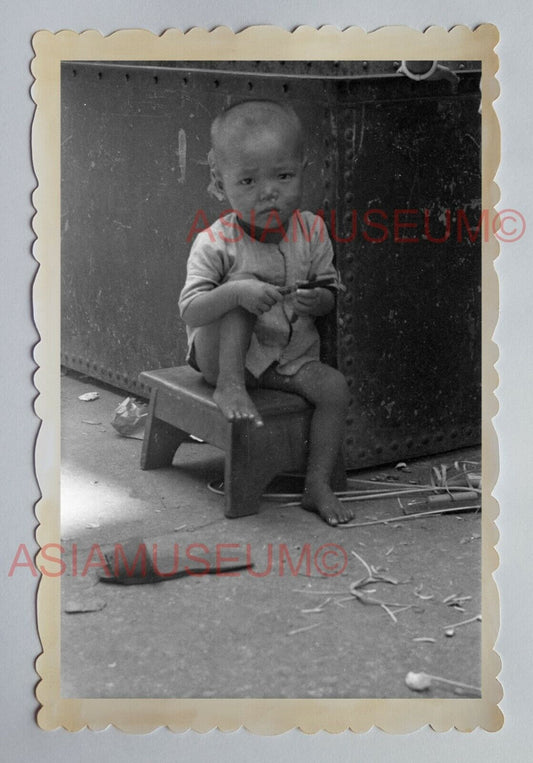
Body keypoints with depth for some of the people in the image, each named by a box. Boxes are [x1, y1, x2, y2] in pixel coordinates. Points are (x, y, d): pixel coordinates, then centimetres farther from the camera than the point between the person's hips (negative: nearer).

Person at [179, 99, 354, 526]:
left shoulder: (311, 231, -5)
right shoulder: (215, 243, -17)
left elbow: (330, 295, 4)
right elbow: (190, 312, -22)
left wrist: (316, 301, -21)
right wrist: (235, 293, -40)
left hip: (291, 357, 4)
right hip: (223, 354, -4)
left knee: (335, 387, -19)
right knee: (245, 280, -25)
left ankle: (319, 485, -10)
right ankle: (229, 387, -22)